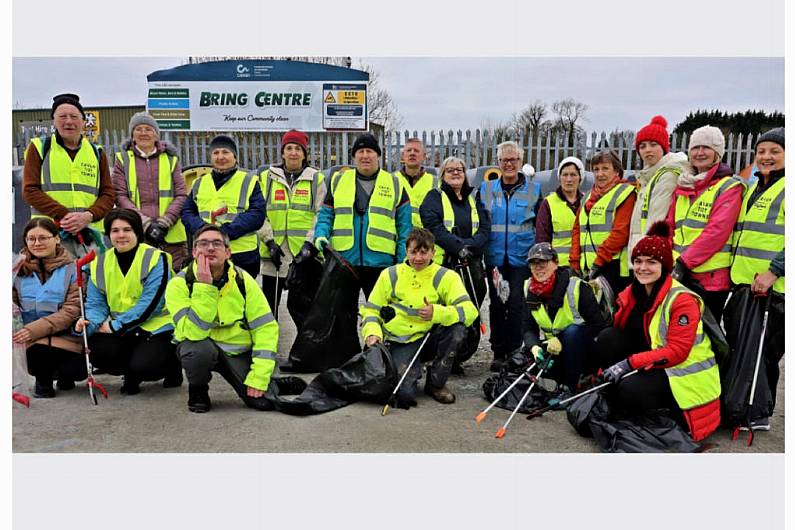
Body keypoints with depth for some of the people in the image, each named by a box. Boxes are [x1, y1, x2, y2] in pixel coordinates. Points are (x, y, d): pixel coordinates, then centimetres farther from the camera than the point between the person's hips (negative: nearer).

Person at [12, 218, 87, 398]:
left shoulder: (73, 269, 1)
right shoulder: (20, 270, 11)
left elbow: (72, 311, -9)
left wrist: (35, 329, -20)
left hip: (66, 337, -1)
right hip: (32, 341, 2)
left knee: (78, 370, -29)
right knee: (38, 350, -33)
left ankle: (64, 374, 11)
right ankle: (43, 380, 3)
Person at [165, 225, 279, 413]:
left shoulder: (243, 280, -10)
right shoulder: (179, 283, -16)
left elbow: (266, 327, -11)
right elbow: (194, 333, -28)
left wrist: (259, 376, -18)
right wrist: (204, 287, -33)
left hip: (238, 351, 2)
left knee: (264, 401, -16)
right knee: (201, 350, -37)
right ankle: (197, 392, -4)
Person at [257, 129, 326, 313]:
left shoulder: (316, 179, 7)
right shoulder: (267, 178, 9)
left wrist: (310, 243, -11)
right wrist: (269, 241, -8)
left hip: (305, 254, -1)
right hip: (274, 253, 1)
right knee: (269, 304, 8)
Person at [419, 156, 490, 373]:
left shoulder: (474, 198, 19)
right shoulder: (434, 198, 5)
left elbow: (485, 229, 8)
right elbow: (434, 228, -10)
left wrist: (470, 246, -11)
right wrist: (459, 246, -21)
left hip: (471, 266, 5)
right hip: (443, 265, -4)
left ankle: (458, 358, 18)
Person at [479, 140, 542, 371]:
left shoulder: (534, 189, 7)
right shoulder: (486, 189, 9)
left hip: (521, 257, -1)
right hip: (495, 258, 2)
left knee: (517, 304, -6)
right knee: (497, 305, 4)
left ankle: (514, 352, 6)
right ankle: (498, 352, 14)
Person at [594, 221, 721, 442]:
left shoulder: (682, 299, -19)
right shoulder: (632, 293, 2)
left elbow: (677, 351, -24)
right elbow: (620, 330, 8)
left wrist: (629, 363, -28)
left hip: (683, 372, -6)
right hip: (651, 365, 7)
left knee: (630, 391, -30)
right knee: (607, 337, -14)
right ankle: (615, 398, -1)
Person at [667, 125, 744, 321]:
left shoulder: (729, 187, -3)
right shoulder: (683, 185, 17)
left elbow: (717, 231, -14)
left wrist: (684, 262, -19)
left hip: (710, 277, -6)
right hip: (679, 275, 6)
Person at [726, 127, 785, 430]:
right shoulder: (753, 190, 18)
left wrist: (773, 272, -22)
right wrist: (735, 270, 19)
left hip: (773, 288, -8)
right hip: (743, 283, 8)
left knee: (764, 352, 1)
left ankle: (760, 415, 14)